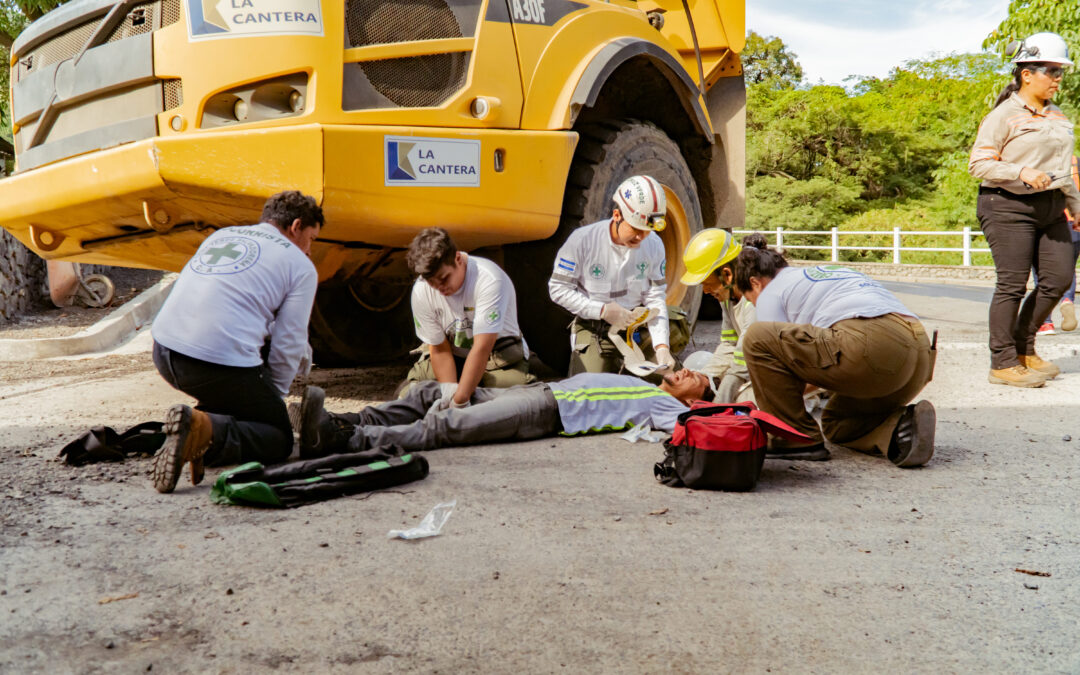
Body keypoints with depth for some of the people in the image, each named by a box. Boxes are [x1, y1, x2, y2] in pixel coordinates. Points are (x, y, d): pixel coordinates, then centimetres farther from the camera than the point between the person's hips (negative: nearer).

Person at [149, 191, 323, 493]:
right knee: (281, 440, 10)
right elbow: (287, 346, 3)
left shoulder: (220, 235, 26)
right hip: (220, 362, -7)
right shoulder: (301, 267, 7)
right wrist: (272, 397, 19)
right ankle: (207, 430, -20)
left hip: (163, 351, 7)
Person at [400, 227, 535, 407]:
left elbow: (482, 348, -33)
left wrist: (459, 400, -36)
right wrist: (450, 390, -24)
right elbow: (439, 348, -8)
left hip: (498, 352, -3)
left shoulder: (489, 280, -30)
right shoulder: (421, 291, -15)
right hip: (454, 354, 4)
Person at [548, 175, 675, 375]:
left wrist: (661, 346, -15)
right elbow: (558, 289, -10)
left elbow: (655, 298, -2)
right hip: (593, 332, -3)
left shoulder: (654, 245, -5)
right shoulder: (582, 240, -15)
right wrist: (603, 310, -19)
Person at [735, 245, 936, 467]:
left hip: (871, 346, -9)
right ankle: (901, 426, -1)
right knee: (837, 423, 30)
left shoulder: (771, 292, 13)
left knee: (757, 336, 0)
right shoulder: (830, 272, 37)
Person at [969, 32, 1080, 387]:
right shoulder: (1004, 115, -6)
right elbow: (978, 164, -12)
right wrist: (1022, 173, -23)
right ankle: (1003, 363, -1)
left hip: (1050, 207, 8)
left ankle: (1024, 349, 18)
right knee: (1013, 284, -8)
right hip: (1009, 206, -7)